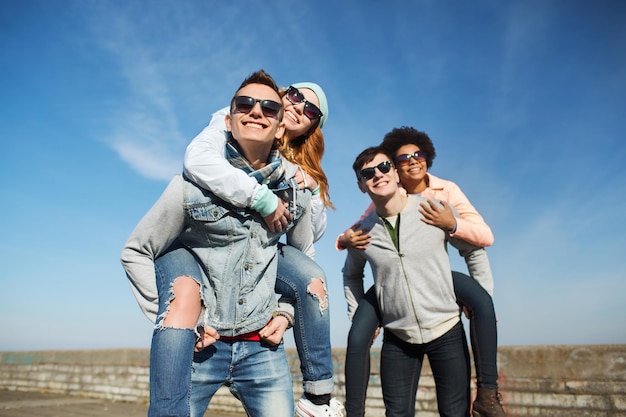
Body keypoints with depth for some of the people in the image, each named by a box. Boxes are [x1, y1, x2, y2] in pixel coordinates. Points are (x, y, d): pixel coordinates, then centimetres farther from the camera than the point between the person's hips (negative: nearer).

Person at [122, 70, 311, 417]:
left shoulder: (297, 189, 0)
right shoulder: (193, 185, -9)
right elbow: (135, 253, -1)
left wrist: (285, 312, 5)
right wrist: (172, 316, -9)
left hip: (262, 347, 3)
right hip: (200, 345, -2)